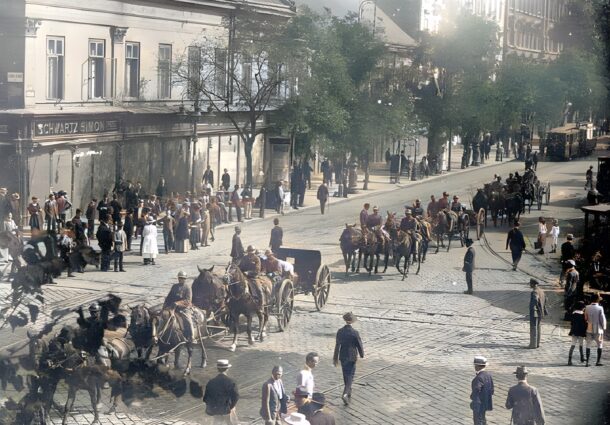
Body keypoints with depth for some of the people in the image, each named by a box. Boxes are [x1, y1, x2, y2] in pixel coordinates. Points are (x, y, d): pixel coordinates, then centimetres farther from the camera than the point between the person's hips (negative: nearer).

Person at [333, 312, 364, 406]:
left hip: (342, 357, 4)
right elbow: (359, 345, -9)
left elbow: (337, 345, 1)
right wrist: (362, 354, 10)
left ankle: (348, 395, 30)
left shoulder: (340, 332, -6)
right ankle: (345, 394, -17)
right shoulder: (355, 333, -18)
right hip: (351, 358, -4)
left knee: (346, 377, 18)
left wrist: (335, 358, 11)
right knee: (350, 377, 1)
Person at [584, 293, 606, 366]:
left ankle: (587, 362, 5)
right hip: (598, 330, -3)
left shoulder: (587, 308, -3)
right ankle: (598, 361, 11)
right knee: (600, 345, 12)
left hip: (589, 329, 3)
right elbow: (603, 319, -10)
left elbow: (585, 318, 5)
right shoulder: (600, 308, -13)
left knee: (588, 345, 9)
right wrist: (604, 327, 4)